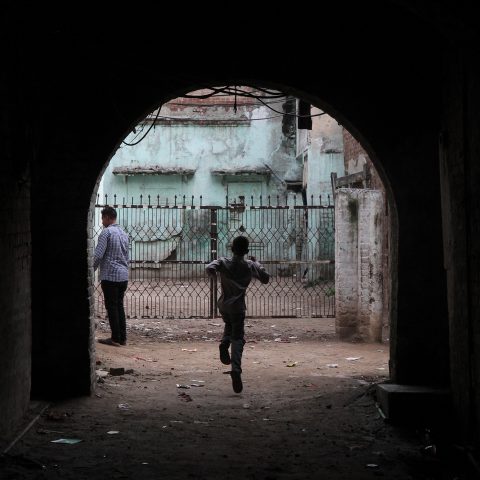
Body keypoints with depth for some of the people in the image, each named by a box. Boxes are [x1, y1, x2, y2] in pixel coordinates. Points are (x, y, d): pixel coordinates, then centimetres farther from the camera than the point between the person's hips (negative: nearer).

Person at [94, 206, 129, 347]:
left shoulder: (106, 232, -11)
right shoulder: (123, 234, 15)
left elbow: (98, 255, -15)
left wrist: (91, 270, -2)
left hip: (110, 275, -7)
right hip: (123, 276, 7)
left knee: (111, 307, -1)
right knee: (119, 306, 12)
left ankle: (115, 338, 1)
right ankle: (122, 337, 13)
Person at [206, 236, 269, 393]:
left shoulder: (223, 262, -4)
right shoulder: (250, 266, -3)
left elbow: (209, 268, -22)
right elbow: (265, 279, 9)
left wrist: (213, 274, 1)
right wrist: (256, 263, 18)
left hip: (223, 305, 2)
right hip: (237, 306, -2)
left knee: (229, 325, 33)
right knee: (238, 339, -4)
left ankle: (224, 343, 2)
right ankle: (236, 369, -25)